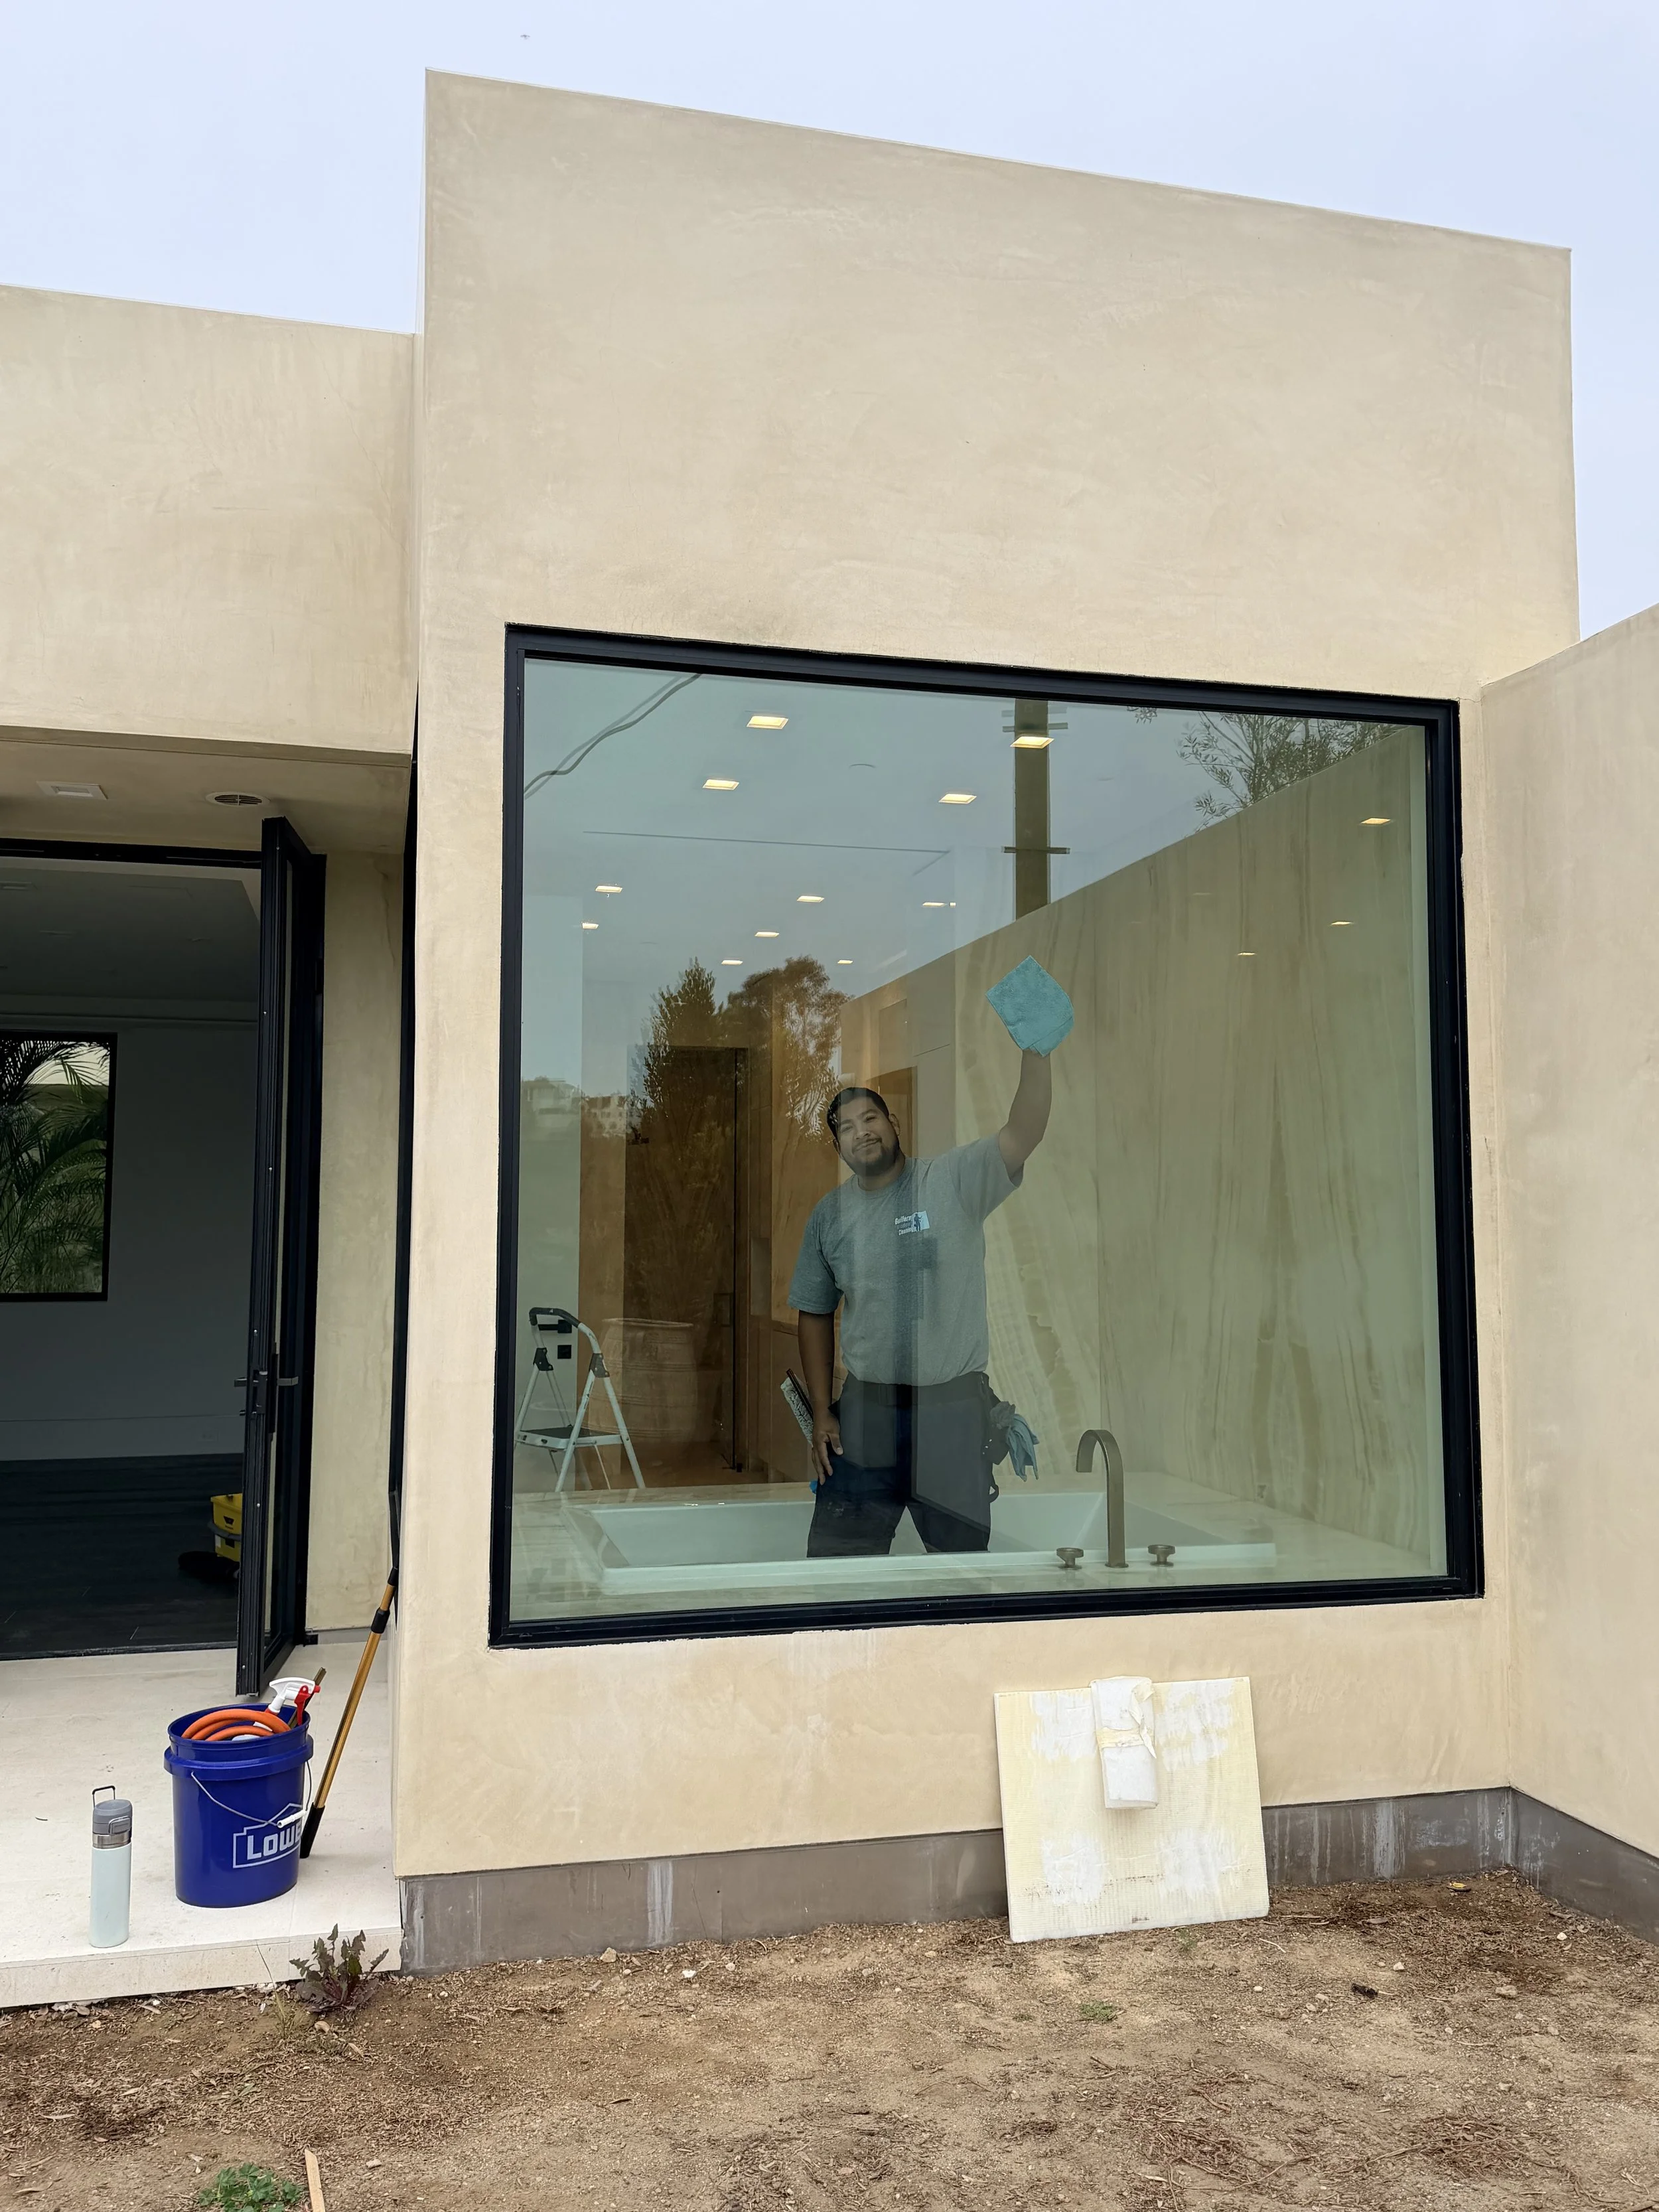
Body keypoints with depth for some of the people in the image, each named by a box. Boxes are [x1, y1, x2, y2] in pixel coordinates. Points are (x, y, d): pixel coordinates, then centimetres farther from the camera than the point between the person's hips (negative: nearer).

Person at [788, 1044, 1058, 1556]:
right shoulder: (830, 1214, 4)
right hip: (867, 1407, 2)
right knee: (834, 1555, 6)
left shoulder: (954, 1181, -6)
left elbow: (1024, 1134, -23)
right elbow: (815, 1315, 10)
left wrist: (1034, 1051, -38)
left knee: (963, 1552, 10)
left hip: (955, 1404, -2)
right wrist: (821, 1412, 5)